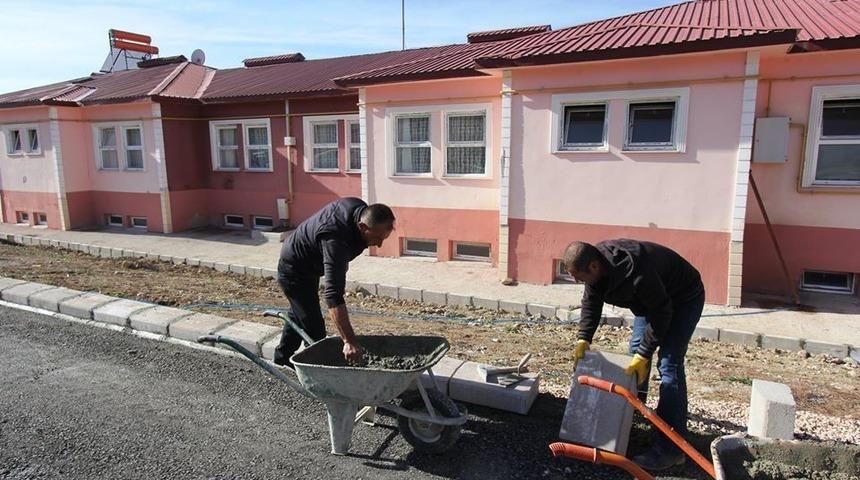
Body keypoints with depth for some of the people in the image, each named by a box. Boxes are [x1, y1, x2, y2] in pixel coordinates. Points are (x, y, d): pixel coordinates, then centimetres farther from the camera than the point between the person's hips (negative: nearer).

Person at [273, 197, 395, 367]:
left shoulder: (361, 208, -18)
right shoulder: (335, 240, -44)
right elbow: (333, 294, -50)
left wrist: (343, 262, 18)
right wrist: (349, 341, -54)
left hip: (309, 267, 9)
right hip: (294, 272, -9)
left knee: (299, 315, 26)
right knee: (314, 327, -10)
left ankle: (282, 358, 46)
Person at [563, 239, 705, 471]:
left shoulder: (637, 274, -42)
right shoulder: (596, 265, -18)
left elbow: (661, 314, -30)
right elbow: (591, 303, -7)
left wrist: (644, 355, -25)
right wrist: (583, 339, -17)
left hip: (683, 298, -8)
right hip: (651, 299, 9)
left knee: (669, 365, -16)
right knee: (635, 351, 15)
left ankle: (670, 448, -14)